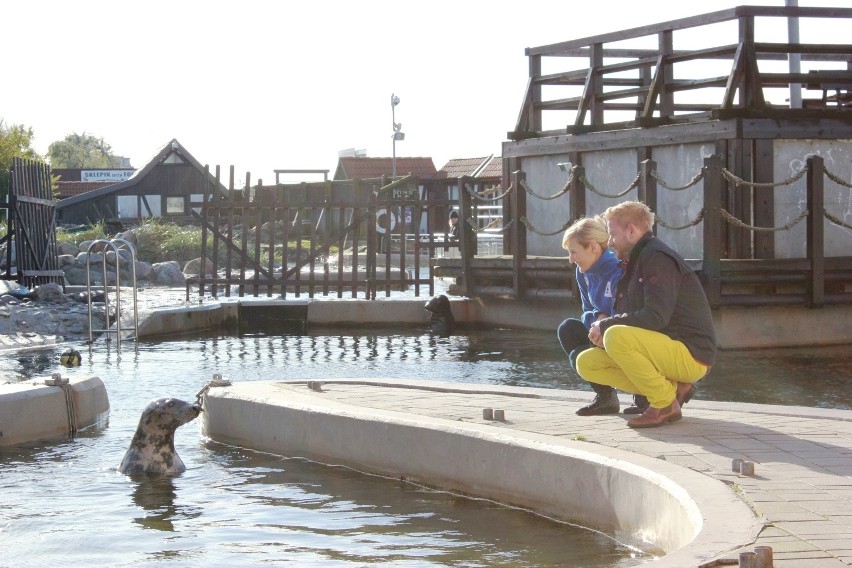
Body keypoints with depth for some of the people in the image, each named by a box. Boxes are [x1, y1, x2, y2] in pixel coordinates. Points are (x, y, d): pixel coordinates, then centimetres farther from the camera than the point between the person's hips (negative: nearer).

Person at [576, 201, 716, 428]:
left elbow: (656, 316, -25)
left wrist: (606, 325, -16)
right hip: (666, 353, 10)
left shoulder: (658, 258, -13)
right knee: (587, 363, 3)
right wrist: (604, 329, -1)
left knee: (616, 337, -32)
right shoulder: (635, 262, 18)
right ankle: (673, 388, 2)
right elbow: (629, 317, 21)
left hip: (690, 354, -10)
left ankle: (666, 405, -15)